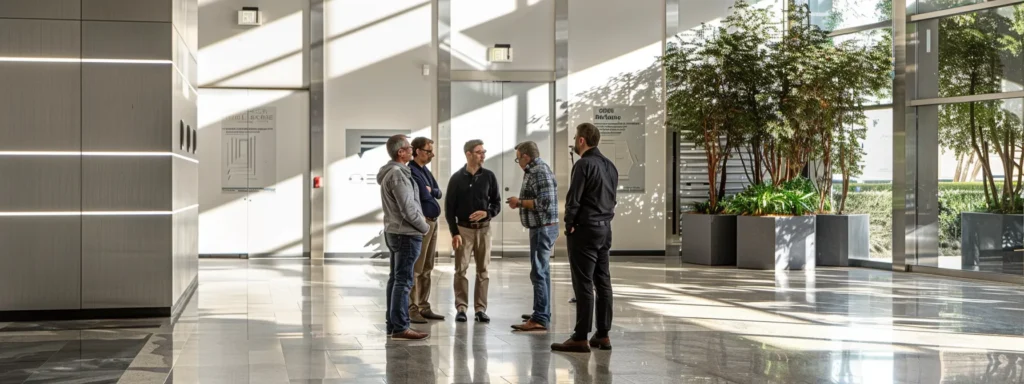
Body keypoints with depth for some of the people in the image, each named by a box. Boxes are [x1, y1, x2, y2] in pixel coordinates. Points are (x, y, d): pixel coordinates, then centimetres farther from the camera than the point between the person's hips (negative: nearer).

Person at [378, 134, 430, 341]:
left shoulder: (391, 172, 13)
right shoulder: (398, 174, -19)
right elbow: (407, 209, -21)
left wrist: (420, 219, 11)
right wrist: (424, 227, -8)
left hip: (394, 231, 10)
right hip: (406, 233, -10)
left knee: (395, 279, 13)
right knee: (403, 281, -8)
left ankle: (393, 324, 18)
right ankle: (400, 327, -6)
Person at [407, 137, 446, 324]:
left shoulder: (426, 171, 16)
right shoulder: (411, 171, -12)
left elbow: (438, 193, 14)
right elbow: (423, 195, -19)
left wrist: (431, 190, -6)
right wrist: (429, 192, 1)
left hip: (432, 222, 9)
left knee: (427, 269, 11)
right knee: (416, 268, -7)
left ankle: (424, 307, 16)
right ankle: (412, 310, -5)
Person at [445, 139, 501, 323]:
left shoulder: (489, 176, 3)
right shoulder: (457, 178, -2)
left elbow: (497, 203, 8)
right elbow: (449, 207, -1)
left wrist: (487, 213, -14)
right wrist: (454, 233, -7)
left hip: (484, 228, 2)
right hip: (463, 229, -2)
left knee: (482, 270, 4)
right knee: (461, 269, -1)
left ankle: (480, 309, 9)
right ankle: (461, 308, 5)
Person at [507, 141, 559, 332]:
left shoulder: (540, 171, -17)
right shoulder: (534, 170, 14)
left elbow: (544, 203, -24)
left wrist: (520, 202, -13)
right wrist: (520, 203, 8)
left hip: (543, 228, -11)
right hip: (541, 228, 11)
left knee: (539, 273, -9)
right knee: (541, 272, 16)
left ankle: (540, 319, -8)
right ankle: (542, 314, 25)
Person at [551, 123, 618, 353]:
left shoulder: (583, 164, -14)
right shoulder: (609, 165, 11)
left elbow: (574, 199, -16)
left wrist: (569, 224, -4)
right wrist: (604, 218, 15)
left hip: (585, 229, -8)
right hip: (605, 228, 8)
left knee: (583, 284, -6)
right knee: (603, 283, 9)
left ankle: (581, 338, -5)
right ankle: (603, 335, 13)